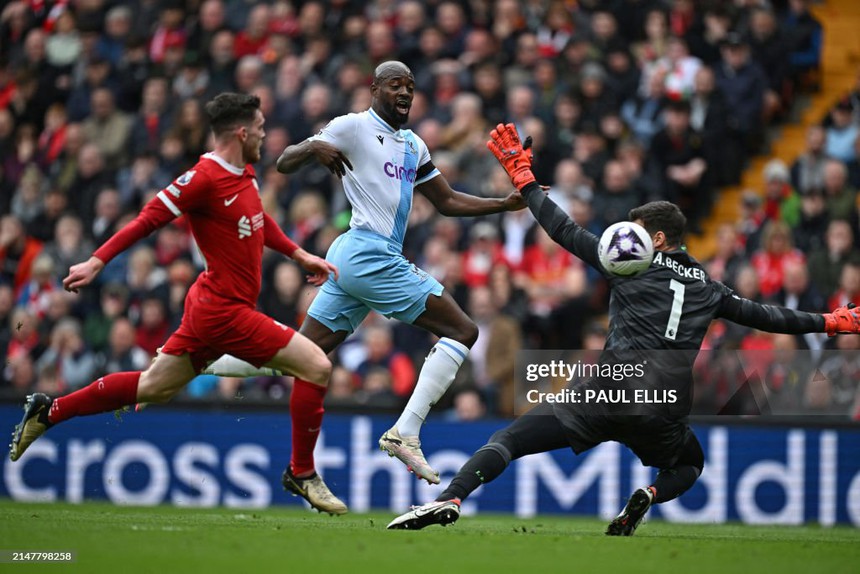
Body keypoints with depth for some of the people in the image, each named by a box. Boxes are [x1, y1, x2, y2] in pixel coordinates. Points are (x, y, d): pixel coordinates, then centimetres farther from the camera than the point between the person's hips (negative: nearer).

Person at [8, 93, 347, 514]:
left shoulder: (244, 173, 9)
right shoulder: (205, 177, -19)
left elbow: (259, 221, 28)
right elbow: (150, 218, -18)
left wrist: (300, 255, 24)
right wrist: (97, 261, -20)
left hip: (212, 307, 10)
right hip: (224, 310, -10)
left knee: (153, 387, 17)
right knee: (316, 367, -10)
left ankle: (49, 412, 24)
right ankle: (305, 476, 1)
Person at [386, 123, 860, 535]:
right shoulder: (707, 288, 18)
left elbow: (566, 231, 9)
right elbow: (763, 316, 27)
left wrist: (524, 180, 17)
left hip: (608, 398, -3)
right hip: (663, 417, 3)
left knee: (508, 439, -3)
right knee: (691, 465, 33)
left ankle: (449, 499, -28)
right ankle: (648, 496, -1)